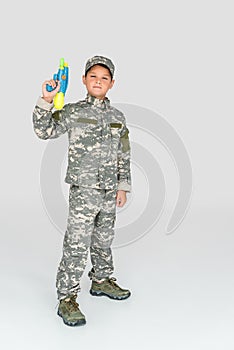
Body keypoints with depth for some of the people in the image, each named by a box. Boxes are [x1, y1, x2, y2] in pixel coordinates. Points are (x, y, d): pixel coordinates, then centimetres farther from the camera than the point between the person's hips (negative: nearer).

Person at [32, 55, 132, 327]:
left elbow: (123, 155, 13)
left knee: (104, 240, 18)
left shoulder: (118, 117, 9)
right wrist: (46, 101, -20)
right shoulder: (72, 112, -2)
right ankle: (66, 300, 3)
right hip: (83, 190, -5)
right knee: (76, 245, -6)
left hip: (109, 191, 5)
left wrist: (123, 187, 9)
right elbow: (44, 131, -8)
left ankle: (101, 281, 38)